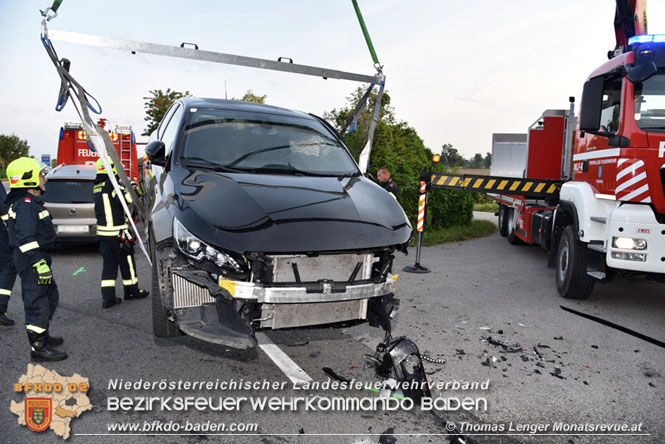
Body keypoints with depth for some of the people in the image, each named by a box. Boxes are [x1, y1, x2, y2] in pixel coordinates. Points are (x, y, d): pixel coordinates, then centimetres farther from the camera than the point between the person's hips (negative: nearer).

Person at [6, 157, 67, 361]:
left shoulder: (31, 202, 15)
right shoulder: (25, 205, -19)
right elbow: (26, 240, -24)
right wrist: (39, 264, -26)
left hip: (37, 259, 11)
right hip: (31, 261, -11)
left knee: (51, 296, 21)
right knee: (38, 303, -4)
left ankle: (43, 336, 35)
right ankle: (38, 348, 5)